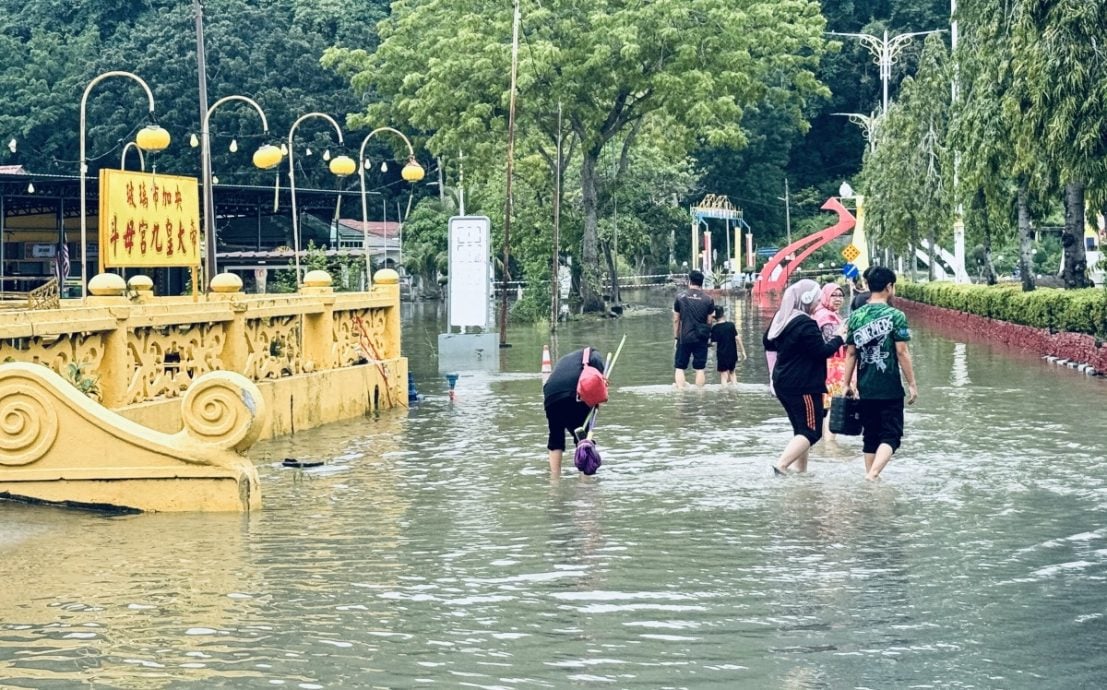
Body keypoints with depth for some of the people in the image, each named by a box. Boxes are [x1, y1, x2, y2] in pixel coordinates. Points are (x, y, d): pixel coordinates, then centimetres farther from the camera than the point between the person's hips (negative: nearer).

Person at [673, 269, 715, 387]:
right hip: (701, 338, 1)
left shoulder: (680, 297, -1)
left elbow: (676, 320, 3)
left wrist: (676, 337, 11)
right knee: (700, 369, 5)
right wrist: (709, 336, 15)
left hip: (684, 338, -1)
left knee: (680, 368, 6)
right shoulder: (708, 299, -1)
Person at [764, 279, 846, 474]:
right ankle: (781, 465, -19)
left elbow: (768, 343, 25)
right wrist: (838, 338, -4)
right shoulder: (806, 324, -19)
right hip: (804, 386, -10)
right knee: (812, 432, -6)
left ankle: (801, 470, 15)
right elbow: (822, 351, -17)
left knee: (801, 429, 17)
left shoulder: (781, 318, 10)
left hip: (783, 383, 10)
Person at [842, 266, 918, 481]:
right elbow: (902, 353, -11)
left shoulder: (856, 316, 4)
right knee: (891, 436, -1)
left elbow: (851, 353, 5)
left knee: (870, 437, 15)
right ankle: (872, 474, -20)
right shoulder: (895, 316, -9)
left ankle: (870, 475, 17)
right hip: (890, 388, -5)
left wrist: (847, 384, 12)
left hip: (865, 389, 5)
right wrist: (912, 384, -4)